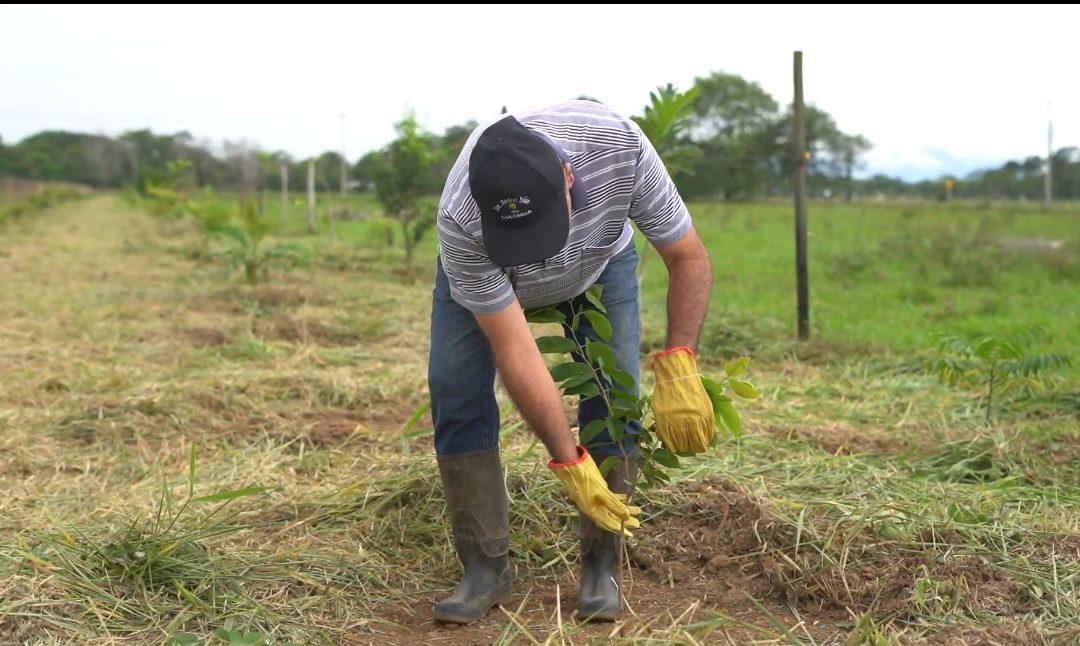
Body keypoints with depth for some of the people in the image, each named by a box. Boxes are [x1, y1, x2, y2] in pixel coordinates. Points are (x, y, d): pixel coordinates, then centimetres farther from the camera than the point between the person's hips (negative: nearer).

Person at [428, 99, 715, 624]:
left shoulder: (620, 147, -40)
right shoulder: (459, 223, -42)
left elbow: (689, 258, -28)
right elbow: (515, 352, -36)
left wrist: (677, 366, -41)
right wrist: (570, 465, -36)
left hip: (599, 260, 1)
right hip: (481, 268, -1)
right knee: (455, 391, -16)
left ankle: (601, 569, -2)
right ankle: (485, 568, -5)